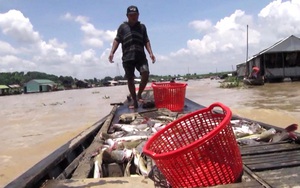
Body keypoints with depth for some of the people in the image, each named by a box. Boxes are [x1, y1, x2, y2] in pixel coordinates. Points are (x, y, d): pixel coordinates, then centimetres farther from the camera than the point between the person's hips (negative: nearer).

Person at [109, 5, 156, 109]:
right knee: (130, 79, 2)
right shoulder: (122, 27, 13)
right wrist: (112, 52, -6)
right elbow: (117, 40, 8)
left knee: (145, 74, -19)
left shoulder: (142, 26, 18)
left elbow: (146, 41, 16)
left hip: (140, 56, 1)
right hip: (127, 57, 0)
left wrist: (151, 53, 3)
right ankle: (134, 101, 13)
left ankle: (139, 94, 3)